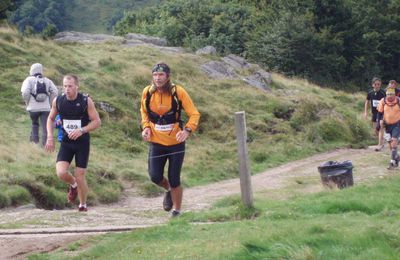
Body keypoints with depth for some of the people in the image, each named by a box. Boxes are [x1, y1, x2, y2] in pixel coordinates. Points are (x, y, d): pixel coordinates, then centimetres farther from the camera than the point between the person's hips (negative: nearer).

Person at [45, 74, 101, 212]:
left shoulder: (86, 101, -12)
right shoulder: (58, 101, -4)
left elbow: (97, 121, -8)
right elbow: (51, 119, 13)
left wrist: (82, 130, -23)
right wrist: (50, 137, 1)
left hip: (82, 142, -2)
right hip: (66, 142, 2)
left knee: (80, 176, 0)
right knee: (61, 173, -16)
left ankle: (83, 205, 23)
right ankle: (73, 185, 20)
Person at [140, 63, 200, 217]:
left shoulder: (178, 92, -13)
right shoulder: (147, 92, -4)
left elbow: (194, 114, -8)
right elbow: (144, 111, 16)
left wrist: (187, 130, -25)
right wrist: (146, 127, -1)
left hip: (176, 142, -2)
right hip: (156, 142, 2)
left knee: (174, 180, 0)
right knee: (155, 177, -8)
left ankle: (177, 211, 21)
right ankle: (168, 190, 27)